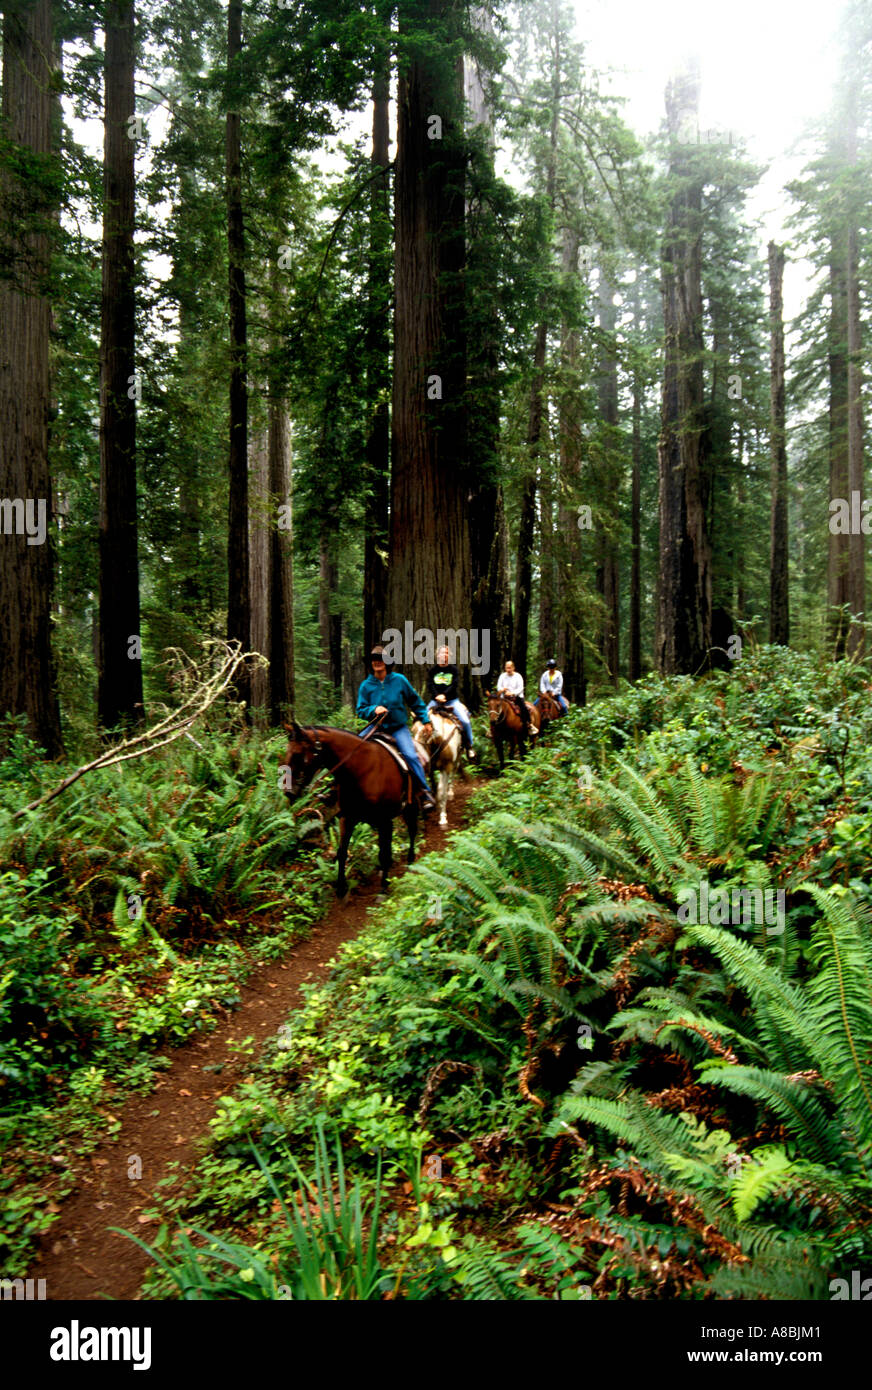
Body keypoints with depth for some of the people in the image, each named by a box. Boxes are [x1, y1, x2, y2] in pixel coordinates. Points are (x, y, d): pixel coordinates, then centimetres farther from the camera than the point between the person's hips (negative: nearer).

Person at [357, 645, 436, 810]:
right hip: (376, 727, 2)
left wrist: (425, 720, 8)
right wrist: (373, 710, -18)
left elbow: (415, 701, 9)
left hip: (398, 727, -2)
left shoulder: (399, 680, -2)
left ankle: (425, 793, -11)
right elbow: (360, 710, 2)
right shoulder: (366, 685, -1)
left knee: (411, 755, -21)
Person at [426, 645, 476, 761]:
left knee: (466, 721, -17)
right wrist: (437, 696, -22)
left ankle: (469, 746, -1)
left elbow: (453, 685, -9)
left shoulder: (453, 669, 3)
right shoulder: (433, 670, 7)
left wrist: (444, 695, -23)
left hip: (452, 700, -2)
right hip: (436, 700, 2)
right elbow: (430, 684, -5)